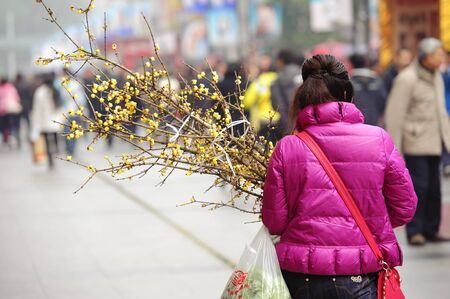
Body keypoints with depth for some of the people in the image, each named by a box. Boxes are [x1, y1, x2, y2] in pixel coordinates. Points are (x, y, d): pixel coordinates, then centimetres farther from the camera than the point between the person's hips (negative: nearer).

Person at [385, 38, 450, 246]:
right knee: (418, 186, -10)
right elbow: (394, 115, -13)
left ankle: (431, 230, 14)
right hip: (415, 142, -7)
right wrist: (395, 149, -14)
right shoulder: (407, 79, -12)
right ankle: (414, 231, -4)